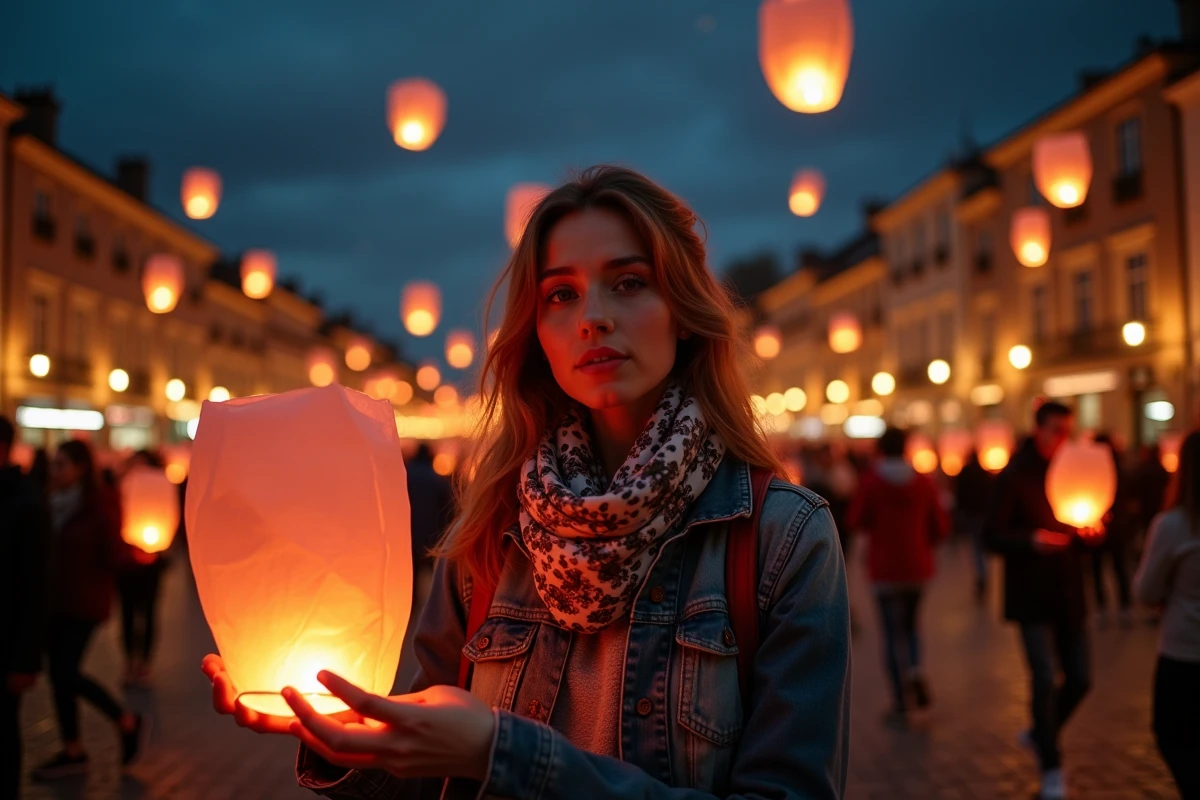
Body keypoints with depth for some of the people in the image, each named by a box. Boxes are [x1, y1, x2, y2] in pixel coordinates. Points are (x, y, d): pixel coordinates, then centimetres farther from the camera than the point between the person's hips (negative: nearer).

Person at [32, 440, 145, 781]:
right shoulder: (54, 502, 4)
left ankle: (128, 723, 9)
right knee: (59, 673, 8)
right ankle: (73, 753, 20)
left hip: (84, 602, -6)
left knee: (65, 673, -9)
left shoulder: (100, 506, -13)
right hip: (54, 600, 6)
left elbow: (114, 556, -10)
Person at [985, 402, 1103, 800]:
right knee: (1045, 681, -8)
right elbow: (993, 536, -10)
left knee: (1080, 679, 7)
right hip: (1031, 598, -5)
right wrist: (1031, 540, -27)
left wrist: (1090, 532, -9)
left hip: (1069, 595, 6)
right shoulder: (1013, 477, -7)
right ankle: (1051, 767, 10)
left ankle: (1040, 733, 34)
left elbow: (1084, 530, 15)